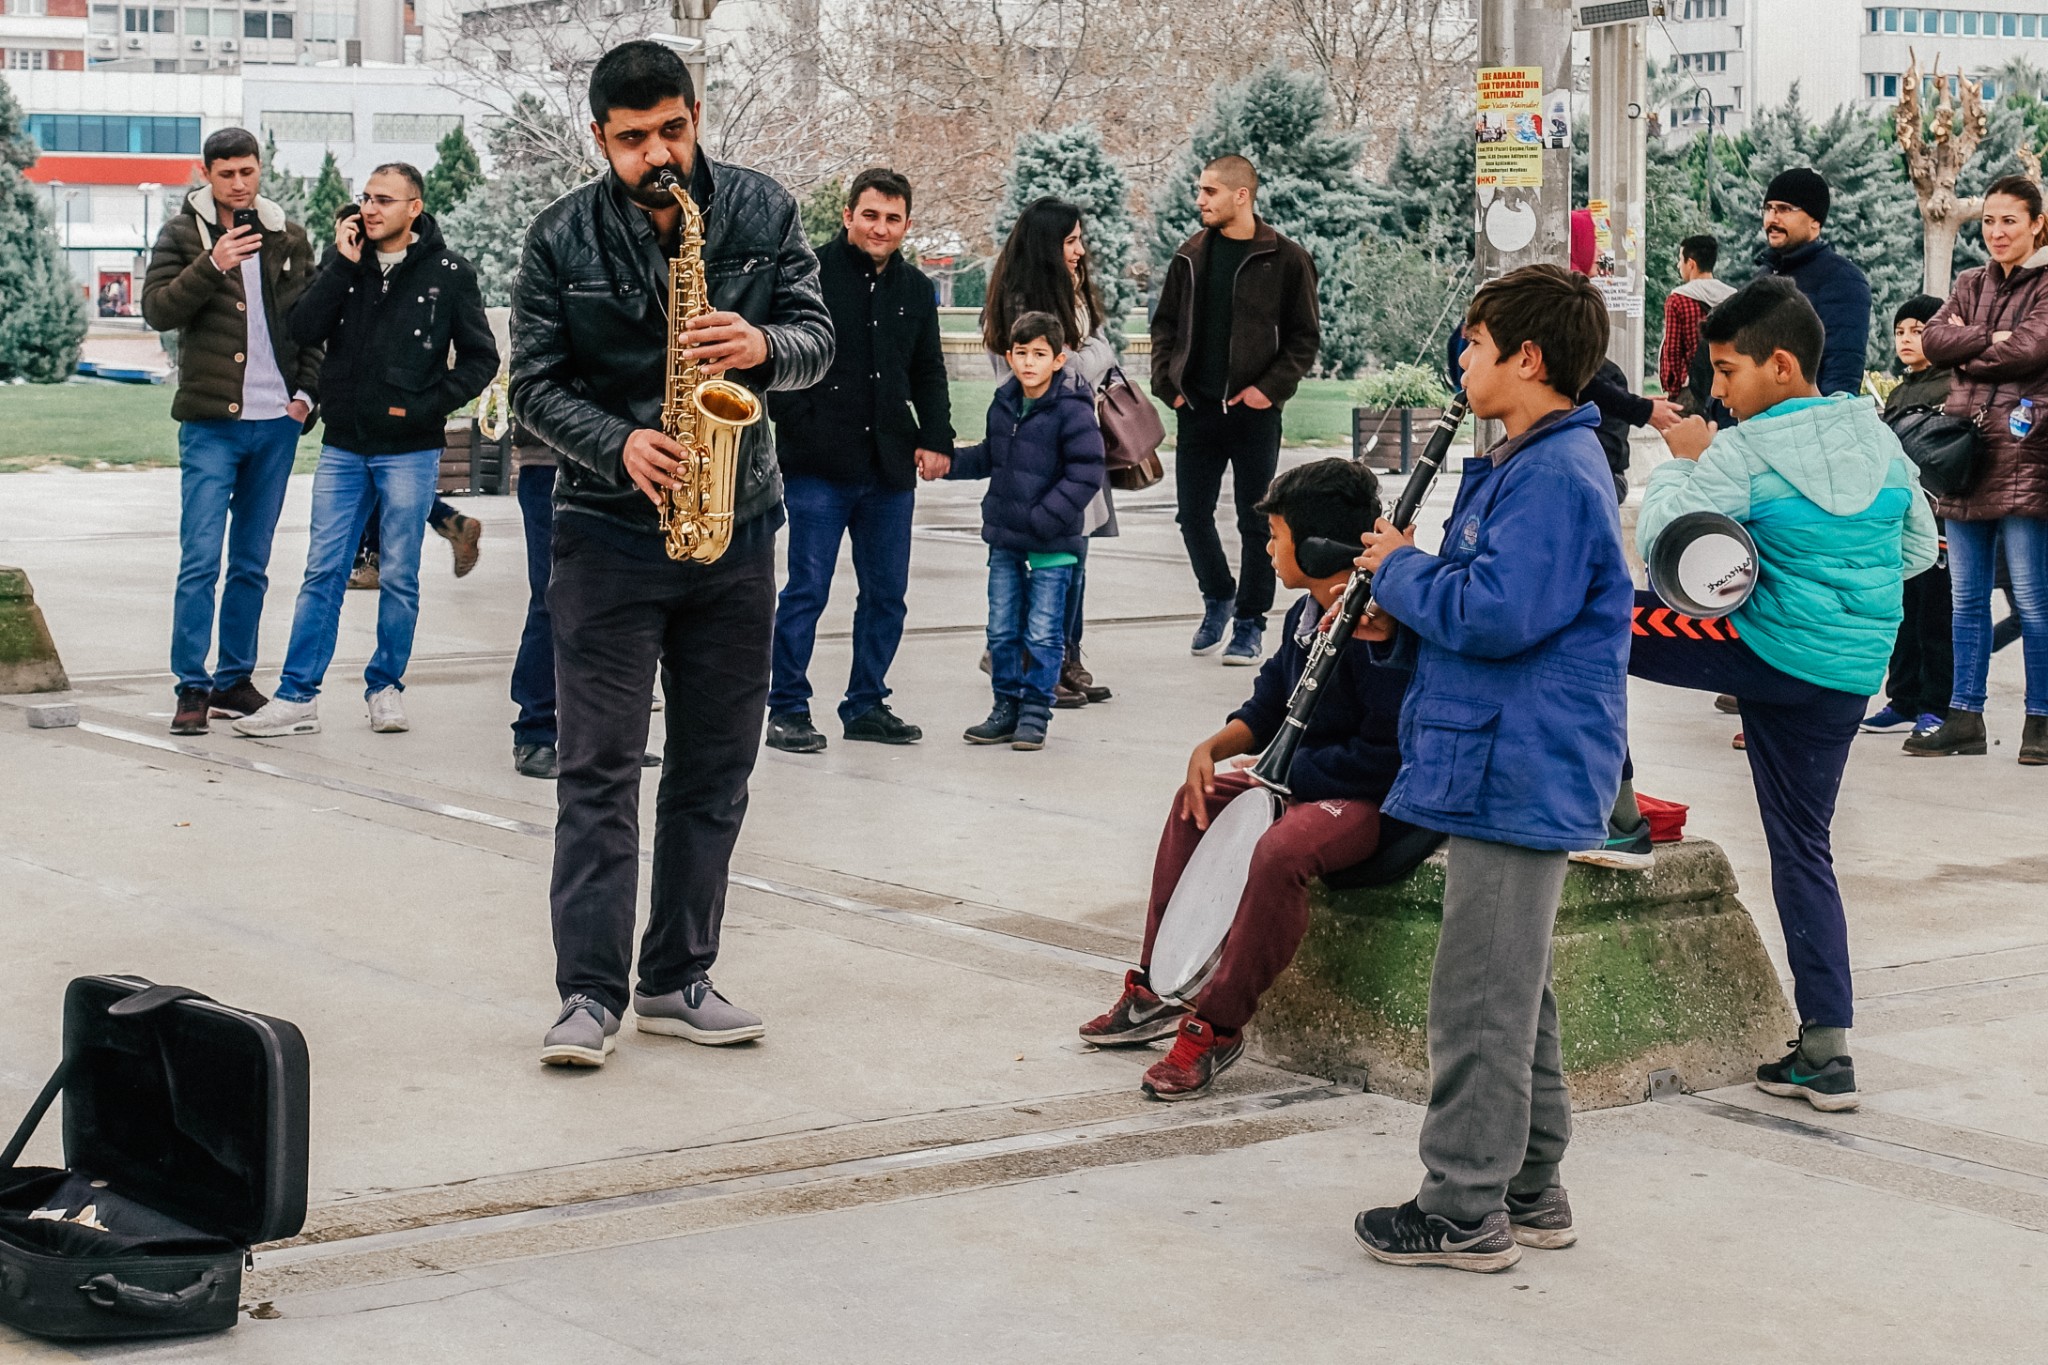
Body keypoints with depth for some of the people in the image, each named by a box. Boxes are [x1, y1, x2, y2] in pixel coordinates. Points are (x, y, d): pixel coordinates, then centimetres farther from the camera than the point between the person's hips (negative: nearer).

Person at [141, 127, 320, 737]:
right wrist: (212, 264, -23)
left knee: (252, 564, 9)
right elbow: (157, 309, -10)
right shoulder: (183, 234, 1)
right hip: (210, 423, -3)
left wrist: (306, 392, 4)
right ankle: (192, 688, -4)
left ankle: (234, 681, 17)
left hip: (276, 424, 4)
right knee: (201, 560, -9)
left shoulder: (289, 238, 11)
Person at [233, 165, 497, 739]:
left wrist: (427, 406, -9)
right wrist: (342, 265, -10)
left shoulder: (448, 272, -2)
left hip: (409, 450, -2)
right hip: (343, 447, 2)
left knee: (399, 577, 5)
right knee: (323, 572, 2)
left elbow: (480, 357, 2)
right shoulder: (344, 257, 6)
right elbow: (303, 331, -4)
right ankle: (297, 697, 4)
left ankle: (386, 687, 19)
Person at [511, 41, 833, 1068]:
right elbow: (535, 384, -3)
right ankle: (590, 995, -5)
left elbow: (816, 338, 0)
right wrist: (619, 444, -20)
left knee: (715, 770, 8)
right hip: (609, 529, -3)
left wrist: (764, 347, -22)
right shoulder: (560, 240, -4)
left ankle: (677, 981, 17)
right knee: (598, 769, -6)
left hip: (735, 523, 3)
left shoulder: (762, 212, 1)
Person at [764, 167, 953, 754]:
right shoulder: (811, 272, -5)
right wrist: (801, 426, -12)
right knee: (807, 589, -4)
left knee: (887, 593, 10)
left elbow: (928, 374, 22)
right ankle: (788, 708, 6)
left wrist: (935, 437, 8)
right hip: (819, 468, -6)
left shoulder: (916, 288, 13)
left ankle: (866, 704, 22)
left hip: (890, 468, 6)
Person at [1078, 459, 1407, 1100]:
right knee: (1197, 802, 13)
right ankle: (1153, 992, 17)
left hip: (1381, 801, -11)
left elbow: (1387, 753, -28)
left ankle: (1217, 1027, -21)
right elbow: (1271, 704, 17)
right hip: (1304, 778, 11)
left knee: (1280, 850, -36)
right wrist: (1214, 746, -2)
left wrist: (1283, 775, -20)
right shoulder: (1308, 613, 6)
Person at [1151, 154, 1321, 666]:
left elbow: (1305, 337, -3)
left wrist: (1271, 388, -12)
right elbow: (1165, 325, 15)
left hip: (1253, 412, -4)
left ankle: (1249, 622, 14)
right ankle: (1218, 597, 30)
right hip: (1196, 410, 4)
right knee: (1192, 514, 8)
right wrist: (1167, 382, 2)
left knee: (1256, 521, 3)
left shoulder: (1285, 259, -5)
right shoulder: (1191, 256, 8)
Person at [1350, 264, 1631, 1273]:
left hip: (1518, 778, -11)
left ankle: (1468, 1210, 3)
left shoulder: (1555, 476, -18)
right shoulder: (1531, 463, 15)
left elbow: (1495, 614, -27)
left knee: (1480, 998, -4)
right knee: (1510, 991, 17)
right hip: (1514, 770, 11)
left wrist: (1399, 569, -13)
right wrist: (1406, 603, 9)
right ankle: (1528, 1188, 27)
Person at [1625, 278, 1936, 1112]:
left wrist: (1683, 461, 4)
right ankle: (1826, 1052, 12)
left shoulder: (1745, 452, -13)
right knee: (1803, 850, 13)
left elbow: (1655, 541, -10)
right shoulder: (1878, 438, 7)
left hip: (1765, 652, -6)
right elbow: (1919, 549, 18)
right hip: (1848, 679, 6)